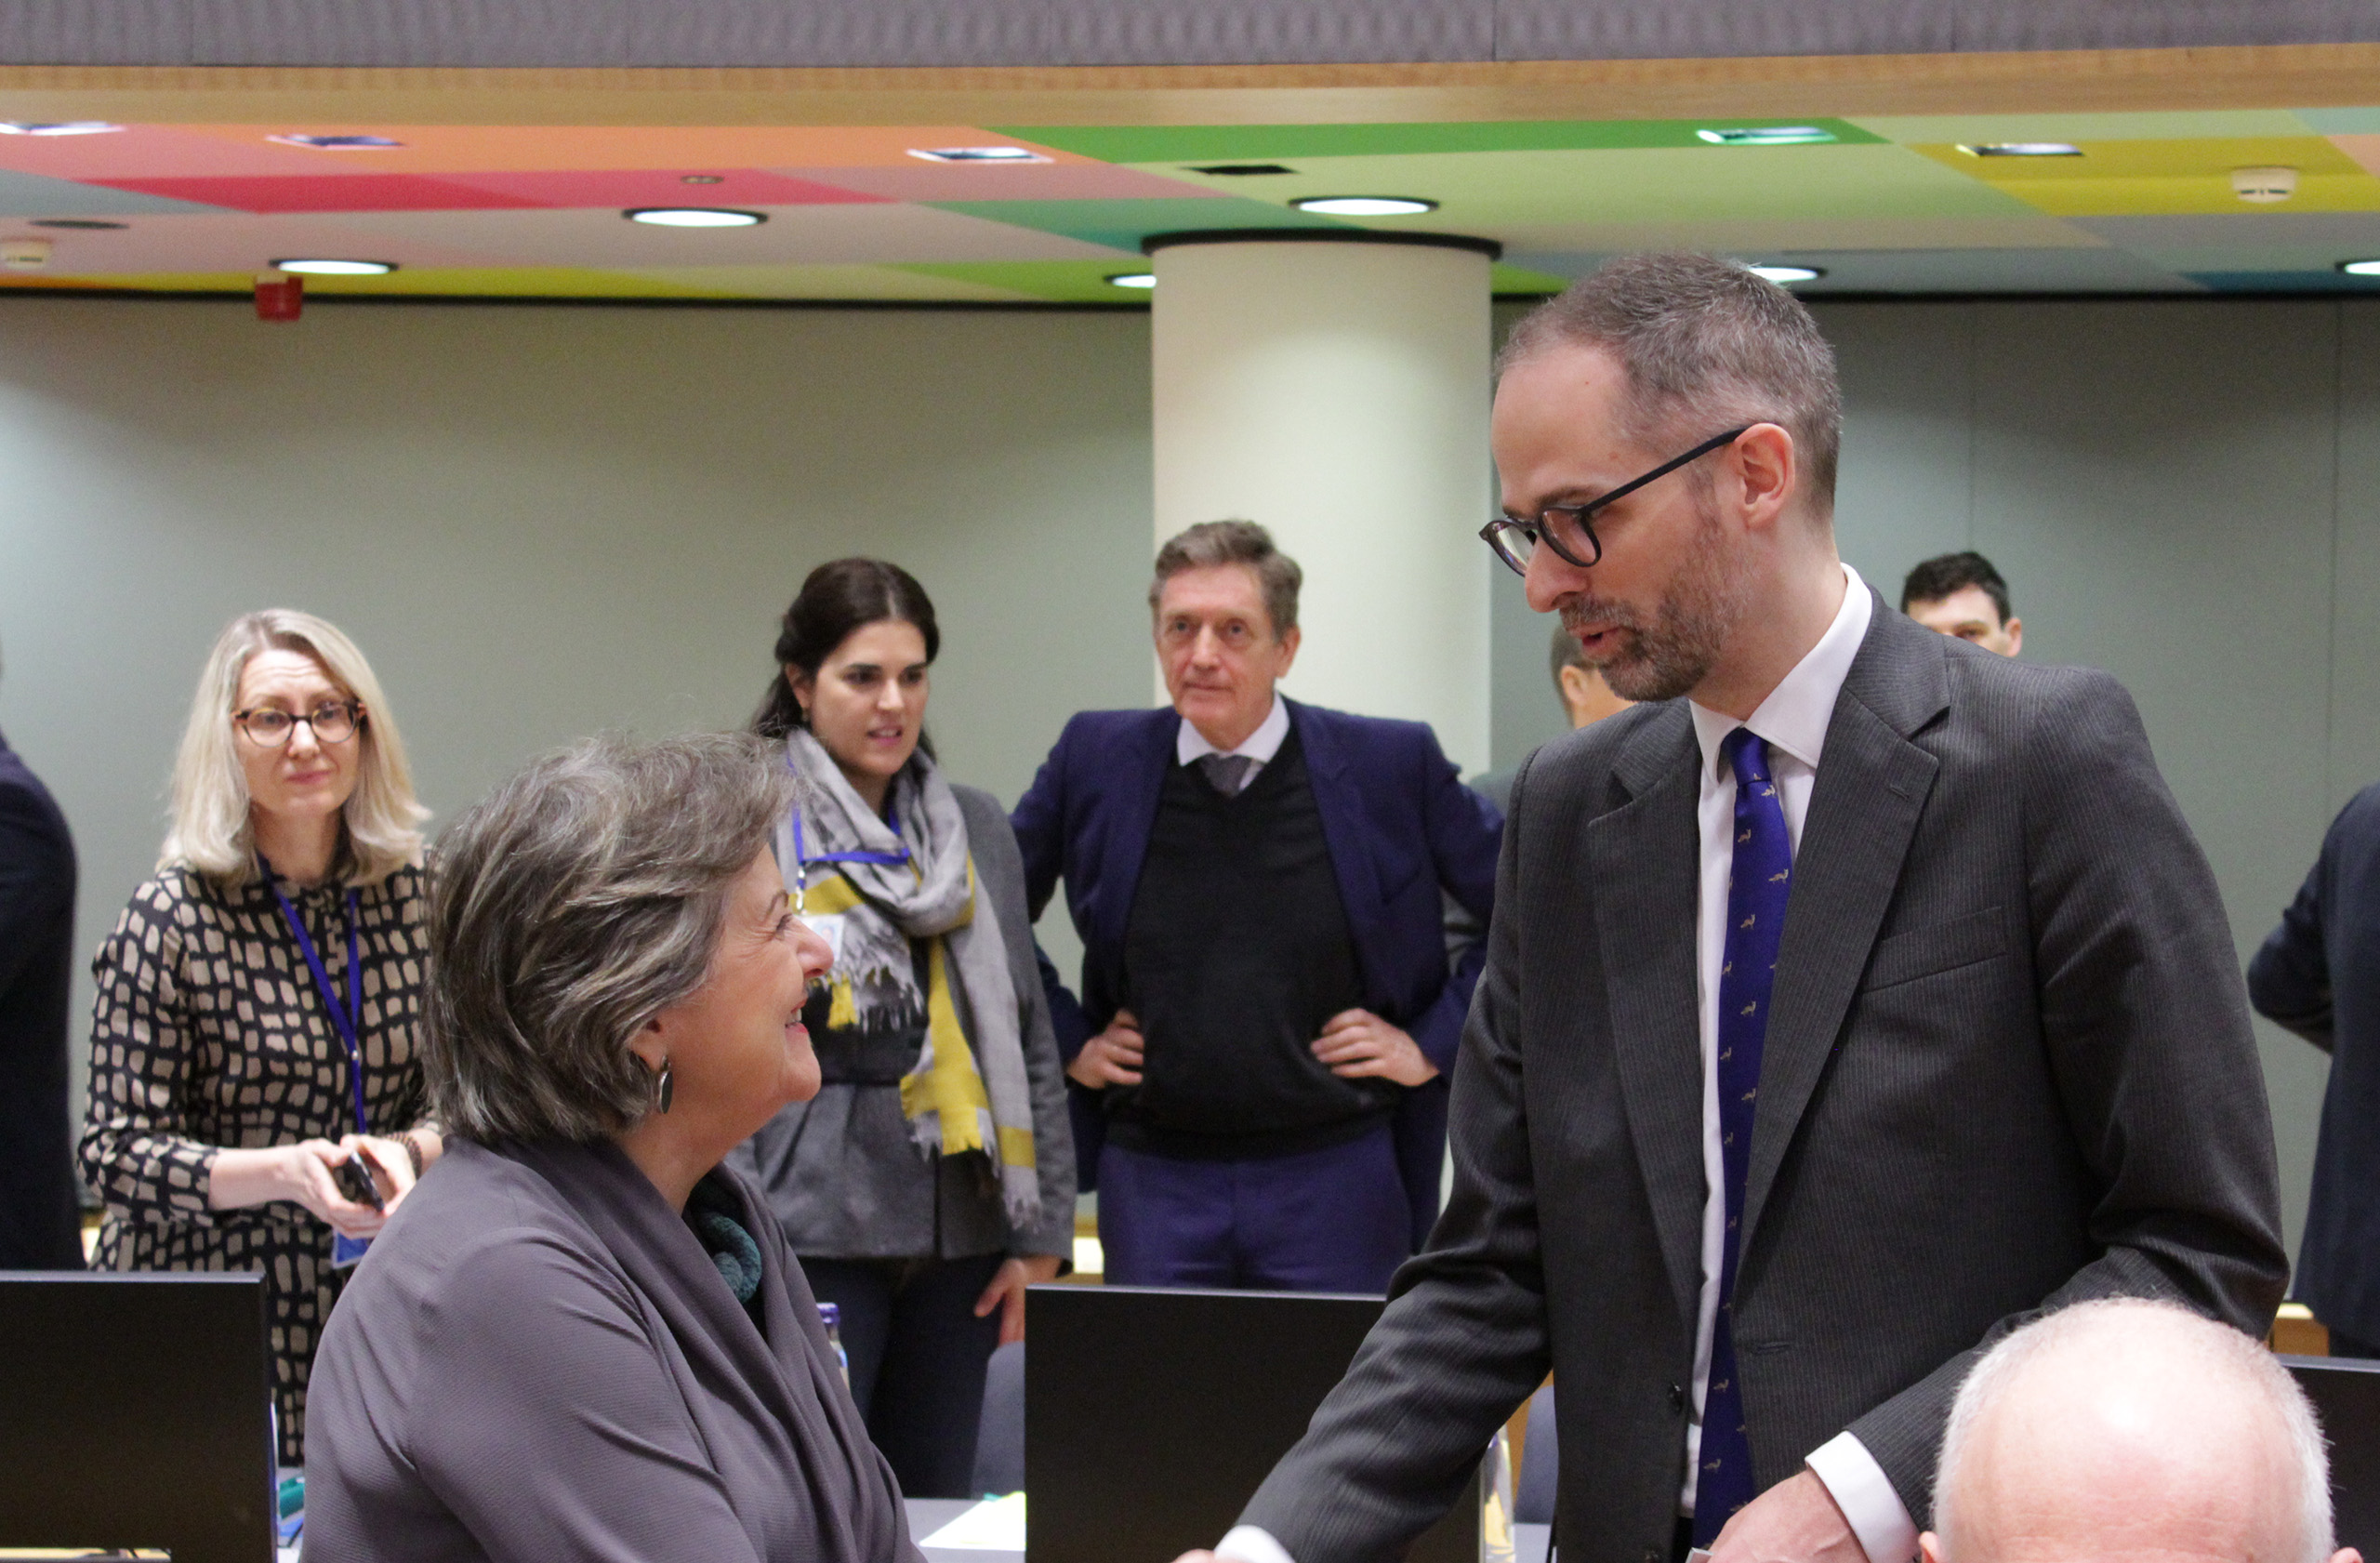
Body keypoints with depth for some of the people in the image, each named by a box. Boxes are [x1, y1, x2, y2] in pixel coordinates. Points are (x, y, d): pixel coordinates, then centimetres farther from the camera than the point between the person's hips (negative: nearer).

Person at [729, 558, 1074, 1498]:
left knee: (935, 1508, 8)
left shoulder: (976, 830, 13)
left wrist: (1040, 1232, 9)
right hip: (809, 1233, -5)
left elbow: (1027, 1036, 15)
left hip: (956, 1232, 5)